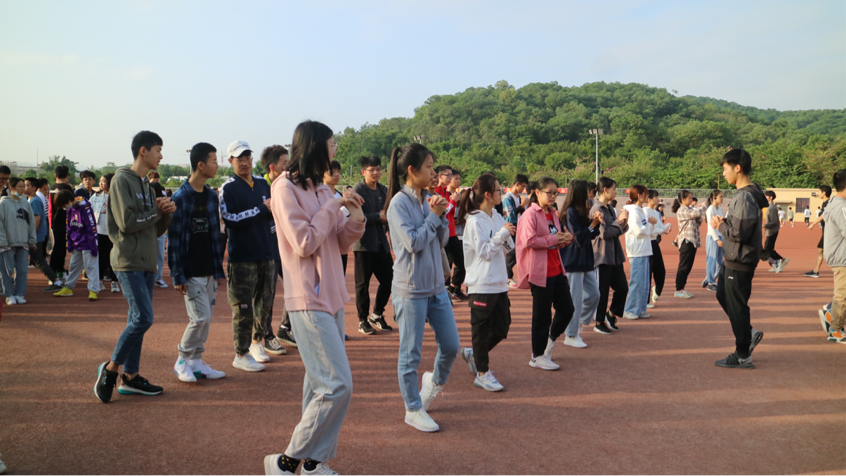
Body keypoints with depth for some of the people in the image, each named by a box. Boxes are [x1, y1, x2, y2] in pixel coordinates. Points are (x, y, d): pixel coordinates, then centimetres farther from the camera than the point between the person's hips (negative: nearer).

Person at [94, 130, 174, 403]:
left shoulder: (147, 186, 18)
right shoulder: (122, 180, -8)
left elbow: (157, 229, 16)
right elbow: (127, 222, -18)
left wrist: (166, 212, -2)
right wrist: (157, 211, -6)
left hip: (146, 263, 8)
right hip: (129, 261, -8)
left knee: (138, 320, 9)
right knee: (143, 318, -13)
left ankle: (130, 377, 16)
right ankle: (110, 367, 4)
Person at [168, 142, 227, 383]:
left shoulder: (211, 196, 10)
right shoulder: (180, 198, -11)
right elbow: (174, 239, -11)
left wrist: (219, 269, 11)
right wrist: (178, 276, -13)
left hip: (209, 271, 7)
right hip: (191, 273, -7)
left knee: (206, 318, 10)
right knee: (201, 317, -8)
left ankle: (196, 362, 22)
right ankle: (182, 361, 11)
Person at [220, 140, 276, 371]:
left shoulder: (262, 183, 13)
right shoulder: (228, 188, -6)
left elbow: (272, 213, 19)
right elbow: (230, 219, -17)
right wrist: (261, 209, -18)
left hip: (266, 252, 6)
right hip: (242, 256, -6)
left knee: (264, 302, 14)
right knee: (243, 306, -3)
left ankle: (256, 343, 30)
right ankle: (241, 354, 7)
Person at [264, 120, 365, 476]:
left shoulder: (322, 189, 12)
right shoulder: (286, 188, -11)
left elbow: (340, 245, 13)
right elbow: (304, 244, -17)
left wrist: (355, 218, -5)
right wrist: (333, 207, -12)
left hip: (330, 296, 9)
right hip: (309, 300, -8)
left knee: (321, 382, 13)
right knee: (338, 384, -10)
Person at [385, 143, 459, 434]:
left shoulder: (428, 199, 7)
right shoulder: (399, 203, -13)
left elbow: (443, 240, 8)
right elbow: (413, 242, -19)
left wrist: (441, 215, -7)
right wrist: (433, 216, -12)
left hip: (436, 286, 7)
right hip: (411, 289, -7)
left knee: (451, 345, 11)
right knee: (410, 353, 6)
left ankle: (436, 381, 40)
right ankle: (413, 410, 21)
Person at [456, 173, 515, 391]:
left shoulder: (497, 218, 10)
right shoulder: (474, 221, -13)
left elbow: (508, 247, 14)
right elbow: (484, 252, -15)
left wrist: (508, 237, -5)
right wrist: (502, 234, -16)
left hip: (499, 283, 8)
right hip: (481, 285, -8)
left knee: (502, 327, 12)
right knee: (482, 329, 4)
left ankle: (473, 353, 32)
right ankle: (482, 373, 16)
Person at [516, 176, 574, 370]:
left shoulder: (553, 214, 15)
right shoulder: (530, 214, -10)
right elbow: (529, 241, -21)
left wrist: (565, 239, 4)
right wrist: (554, 239, -16)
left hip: (557, 270, 8)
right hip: (540, 272, -8)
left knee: (567, 308, 9)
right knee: (542, 314, 0)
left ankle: (551, 339, 33)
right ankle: (537, 356, 15)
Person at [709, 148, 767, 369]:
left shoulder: (745, 197, -22)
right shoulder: (745, 194, 10)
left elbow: (739, 233, -26)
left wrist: (721, 225, -10)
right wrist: (724, 223, 3)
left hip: (740, 262, -10)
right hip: (733, 259, 10)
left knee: (737, 306, 0)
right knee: (723, 295, 21)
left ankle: (743, 356, 12)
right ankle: (749, 334, 30)